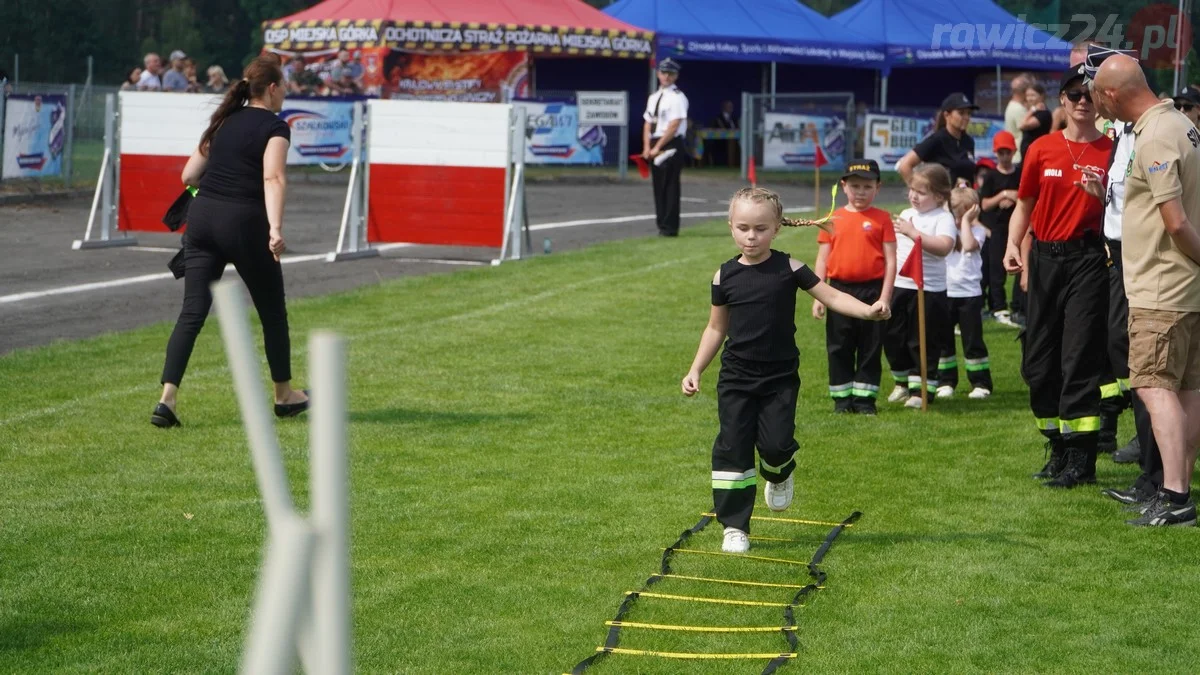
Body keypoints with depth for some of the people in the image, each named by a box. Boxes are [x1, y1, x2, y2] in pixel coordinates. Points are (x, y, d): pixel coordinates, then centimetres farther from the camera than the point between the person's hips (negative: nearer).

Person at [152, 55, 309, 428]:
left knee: (192, 313, 0)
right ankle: (284, 396, 28)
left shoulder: (224, 122, 16)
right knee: (272, 311, 14)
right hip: (244, 222, -5)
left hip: (202, 218, 5)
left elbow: (189, 176, 17)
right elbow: (273, 178, -18)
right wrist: (275, 228, -29)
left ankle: (167, 399, -15)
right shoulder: (275, 127, -3)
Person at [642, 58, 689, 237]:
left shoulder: (677, 97, -7)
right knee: (658, 186, 9)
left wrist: (658, 147, -16)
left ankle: (670, 227, -8)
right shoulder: (653, 97, 17)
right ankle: (662, 223, 14)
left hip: (671, 146, -8)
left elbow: (674, 126, -15)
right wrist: (647, 147, 2)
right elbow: (648, 123, 16)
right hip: (654, 148, 8)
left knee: (670, 186, -8)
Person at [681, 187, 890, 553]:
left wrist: (868, 310, -22)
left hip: (780, 377, -1)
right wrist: (695, 370, 6)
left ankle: (778, 474, 28)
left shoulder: (788, 269, -5)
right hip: (736, 378, 1)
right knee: (733, 448, -3)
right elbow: (717, 327, 11)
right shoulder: (725, 276, 1)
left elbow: (831, 296, -6)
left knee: (775, 443, -10)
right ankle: (734, 526, 5)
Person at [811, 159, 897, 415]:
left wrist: (885, 297, -9)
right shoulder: (833, 219, 4)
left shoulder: (882, 219, -1)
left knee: (870, 348, 5)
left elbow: (890, 260, -3)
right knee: (839, 348, 7)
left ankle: (865, 398, 13)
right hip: (839, 290, 2)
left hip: (872, 291, -2)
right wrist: (818, 296, 1)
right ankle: (842, 398, 17)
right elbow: (822, 259, 6)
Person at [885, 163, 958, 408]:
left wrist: (913, 232, -28)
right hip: (899, 286, 7)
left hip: (929, 290, -7)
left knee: (923, 342, 0)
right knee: (893, 338, 13)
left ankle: (922, 388, 10)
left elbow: (944, 246, -29)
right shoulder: (906, 215, 13)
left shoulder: (943, 218, -10)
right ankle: (903, 381, 32)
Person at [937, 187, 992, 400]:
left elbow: (969, 245, -24)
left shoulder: (977, 230, -3)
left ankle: (981, 383, 9)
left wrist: (966, 221, -17)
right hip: (943, 293, 4)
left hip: (969, 294, -4)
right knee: (943, 340, 9)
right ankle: (946, 382, 19)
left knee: (972, 340, 1)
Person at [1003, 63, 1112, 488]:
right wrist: (1012, 246, -2)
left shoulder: (1110, 151, -1)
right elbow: (1024, 205, 14)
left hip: (1089, 259, -4)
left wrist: (1102, 195, -20)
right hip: (1045, 258, 4)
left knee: (1080, 358, -9)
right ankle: (1059, 449, 22)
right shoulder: (1043, 149, 8)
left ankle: (1082, 461, -5)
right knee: (1038, 361, 8)